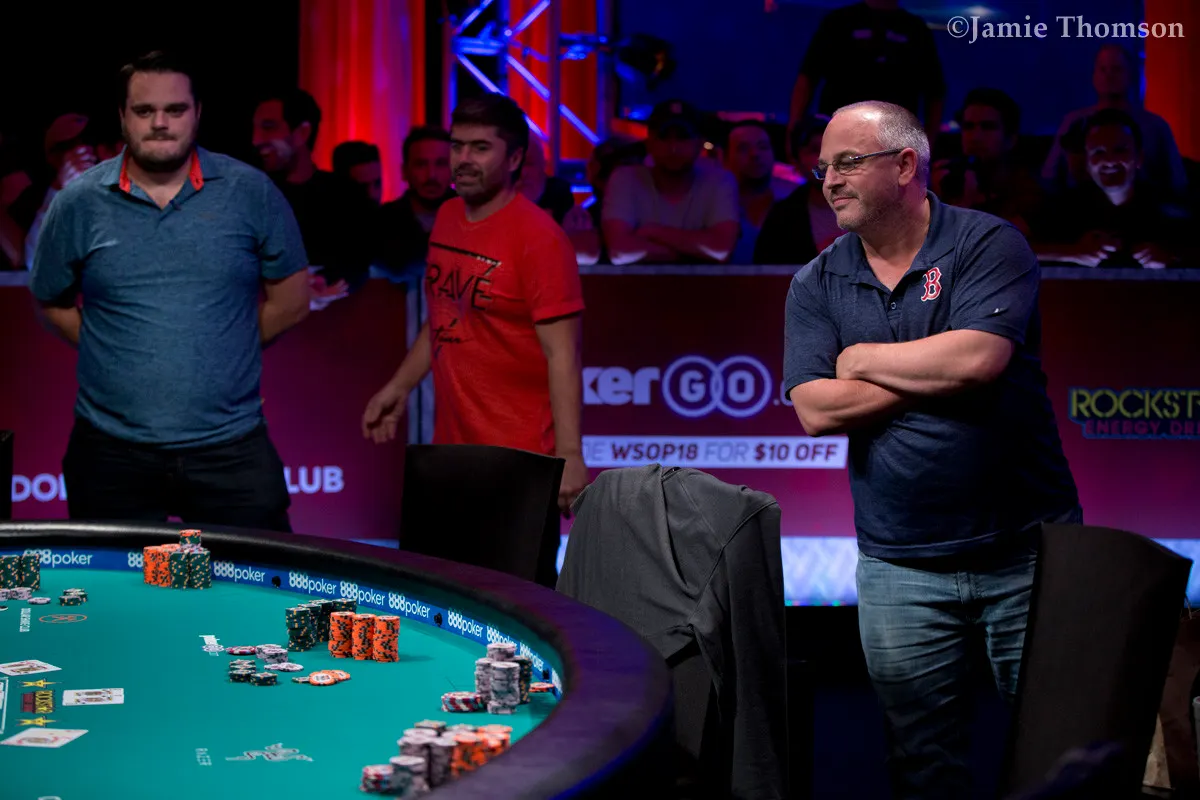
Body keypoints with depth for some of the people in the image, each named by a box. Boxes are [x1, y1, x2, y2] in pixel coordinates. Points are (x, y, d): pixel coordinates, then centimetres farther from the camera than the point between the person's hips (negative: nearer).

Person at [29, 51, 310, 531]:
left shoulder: (252, 193, 0)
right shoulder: (78, 204, 2)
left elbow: (290, 299, 7)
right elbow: (54, 304, 13)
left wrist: (218, 353, 5)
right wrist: (122, 357, 4)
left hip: (231, 451, -1)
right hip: (113, 454, 1)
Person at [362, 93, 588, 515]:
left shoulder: (538, 238, -14)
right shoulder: (446, 218, 8)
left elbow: (562, 355, -17)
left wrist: (569, 455, -22)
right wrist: (399, 387, 17)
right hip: (450, 448, 7)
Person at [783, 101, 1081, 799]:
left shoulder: (988, 244, -5)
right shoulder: (818, 284, 6)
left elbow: (976, 359, -21)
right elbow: (815, 410, -5)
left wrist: (861, 359, -7)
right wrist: (933, 371, -11)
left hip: (1025, 550, -3)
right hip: (900, 566, 3)